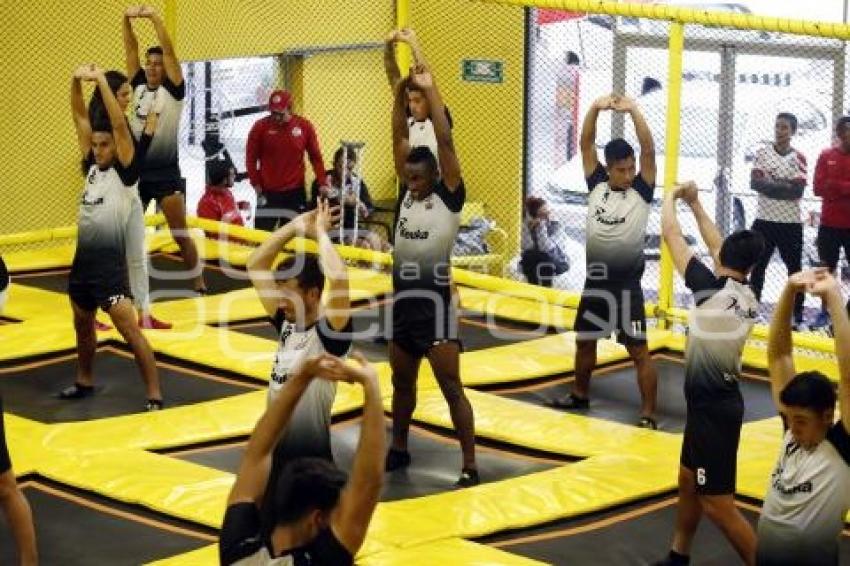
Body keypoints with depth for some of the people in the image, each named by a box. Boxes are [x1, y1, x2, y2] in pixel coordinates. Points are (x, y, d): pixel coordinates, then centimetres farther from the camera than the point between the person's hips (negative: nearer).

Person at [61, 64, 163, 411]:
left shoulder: (125, 172, -10)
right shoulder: (93, 168, 9)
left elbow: (119, 124, -20)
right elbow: (80, 120, 9)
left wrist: (101, 80, -21)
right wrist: (77, 82, -4)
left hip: (110, 263, -8)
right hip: (82, 259, 8)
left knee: (130, 332, -10)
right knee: (83, 325, 22)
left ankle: (154, 397, -7)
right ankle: (84, 382, 40)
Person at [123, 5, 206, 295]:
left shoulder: (173, 90, -4)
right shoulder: (138, 85, 9)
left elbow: (169, 51, -14)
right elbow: (131, 49, 4)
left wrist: (155, 18, -18)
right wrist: (127, 20, -10)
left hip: (166, 172, -5)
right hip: (137, 170, 5)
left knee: (180, 235, 0)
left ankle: (199, 286, 9)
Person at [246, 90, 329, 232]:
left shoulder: (304, 126, -3)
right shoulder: (260, 127, -5)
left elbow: (315, 157, 4)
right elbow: (251, 158, 2)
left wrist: (323, 183, -2)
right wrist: (256, 184, -2)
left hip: (295, 193, 1)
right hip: (267, 193, -1)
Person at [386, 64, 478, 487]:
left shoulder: (449, 196, -6)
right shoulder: (406, 193, 8)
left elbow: (445, 141, -15)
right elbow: (400, 137, 6)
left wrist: (430, 90, -15)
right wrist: (401, 91, -2)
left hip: (435, 299, -6)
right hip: (402, 297, 6)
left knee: (451, 388, -5)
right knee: (401, 382, 18)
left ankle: (470, 465, 0)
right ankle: (398, 449, 34)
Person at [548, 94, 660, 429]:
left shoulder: (641, 190, -8)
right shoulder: (596, 184, 1)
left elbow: (649, 151, -19)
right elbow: (586, 145, -3)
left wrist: (633, 111, -26)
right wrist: (596, 108, -16)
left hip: (626, 284, -5)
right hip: (595, 280, 5)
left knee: (639, 350, -4)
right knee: (584, 339, 20)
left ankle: (648, 415, 0)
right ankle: (580, 395, 41)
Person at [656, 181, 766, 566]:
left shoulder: (712, 289, -21)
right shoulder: (747, 296, 1)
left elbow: (671, 234, -12)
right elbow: (719, 246, 18)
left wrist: (671, 196, 5)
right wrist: (696, 205, 26)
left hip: (712, 408, -9)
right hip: (712, 402, 9)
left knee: (717, 504, -3)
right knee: (688, 482, 23)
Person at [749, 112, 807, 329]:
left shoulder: (799, 158, -2)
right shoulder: (762, 153, 3)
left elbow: (797, 191, -12)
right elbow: (755, 183, -8)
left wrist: (769, 183, -11)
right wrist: (784, 185, -13)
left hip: (791, 223, -1)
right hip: (765, 220, 1)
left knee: (795, 269, 4)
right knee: (757, 267, 7)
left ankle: (797, 317, 10)